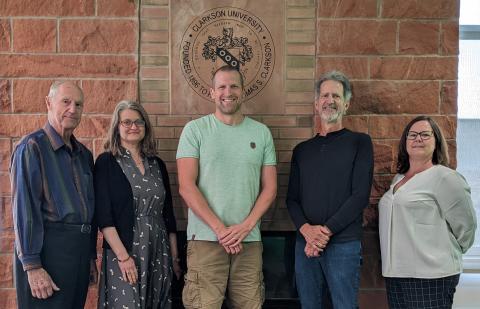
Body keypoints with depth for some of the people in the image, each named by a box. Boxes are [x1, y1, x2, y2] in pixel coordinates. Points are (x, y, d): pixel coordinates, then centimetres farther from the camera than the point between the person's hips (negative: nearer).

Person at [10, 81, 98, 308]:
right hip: (49, 249, -7)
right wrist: (32, 266, -18)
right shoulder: (32, 147, -8)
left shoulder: (84, 153, 14)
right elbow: (24, 208, -14)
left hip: (80, 248, 7)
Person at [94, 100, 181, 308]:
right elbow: (104, 216, -9)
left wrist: (174, 257, 9)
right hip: (123, 252, -4)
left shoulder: (157, 164, 11)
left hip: (159, 253, 5)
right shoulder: (106, 162, -2)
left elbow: (168, 214, 13)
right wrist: (123, 256, -16)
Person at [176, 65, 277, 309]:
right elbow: (186, 187, -6)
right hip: (205, 238, -2)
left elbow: (269, 188, 7)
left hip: (249, 240, 3)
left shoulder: (262, 133, 9)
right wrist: (219, 228, -11)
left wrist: (246, 226, -7)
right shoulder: (195, 130, 1)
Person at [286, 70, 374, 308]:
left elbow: (361, 195, -7)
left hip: (343, 243, -3)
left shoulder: (360, 142, 2)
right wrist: (306, 230, -10)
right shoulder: (302, 150, 13)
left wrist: (326, 230, -13)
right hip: (305, 243, 4)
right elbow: (292, 199, 9)